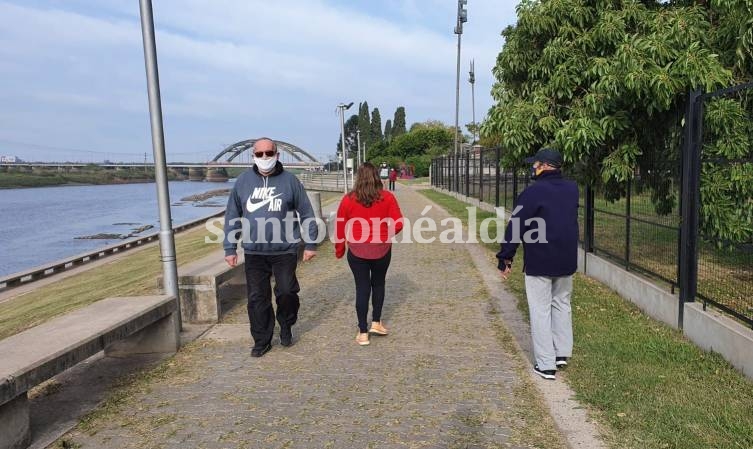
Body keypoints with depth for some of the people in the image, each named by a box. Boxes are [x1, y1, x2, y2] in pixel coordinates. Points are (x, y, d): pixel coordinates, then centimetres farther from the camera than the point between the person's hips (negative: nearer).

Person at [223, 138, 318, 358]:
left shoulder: (290, 180, -1)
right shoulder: (243, 180, 4)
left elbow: (306, 213, 3)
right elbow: (232, 217, 7)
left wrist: (310, 244, 2)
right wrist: (230, 248, 5)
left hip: (285, 250, -2)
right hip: (254, 252, 2)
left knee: (286, 292, -1)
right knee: (257, 298, 6)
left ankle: (286, 326, 29)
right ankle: (261, 340, 23)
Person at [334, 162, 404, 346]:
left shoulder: (348, 199, -6)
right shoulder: (387, 197, -7)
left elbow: (340, 227, -2)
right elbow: (398, 224, -10)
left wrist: (339, 249, 11)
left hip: (357, 251, 0)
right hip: (382, 250, 0)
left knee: (362, 288, 9)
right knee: (378, 284, 22)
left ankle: (363, 333, 13)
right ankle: (376, 322, 23)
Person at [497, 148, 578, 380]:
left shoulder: (533, 192, -15)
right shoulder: (572, 189, 6)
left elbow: (515, 227, -14)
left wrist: (506, 258, -7)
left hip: (539, 262, -6)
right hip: (567, 260, 6)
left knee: (541, 311, 1)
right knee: (562, 305, 20)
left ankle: (545, 364, 5)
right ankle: (562, 353, 27)